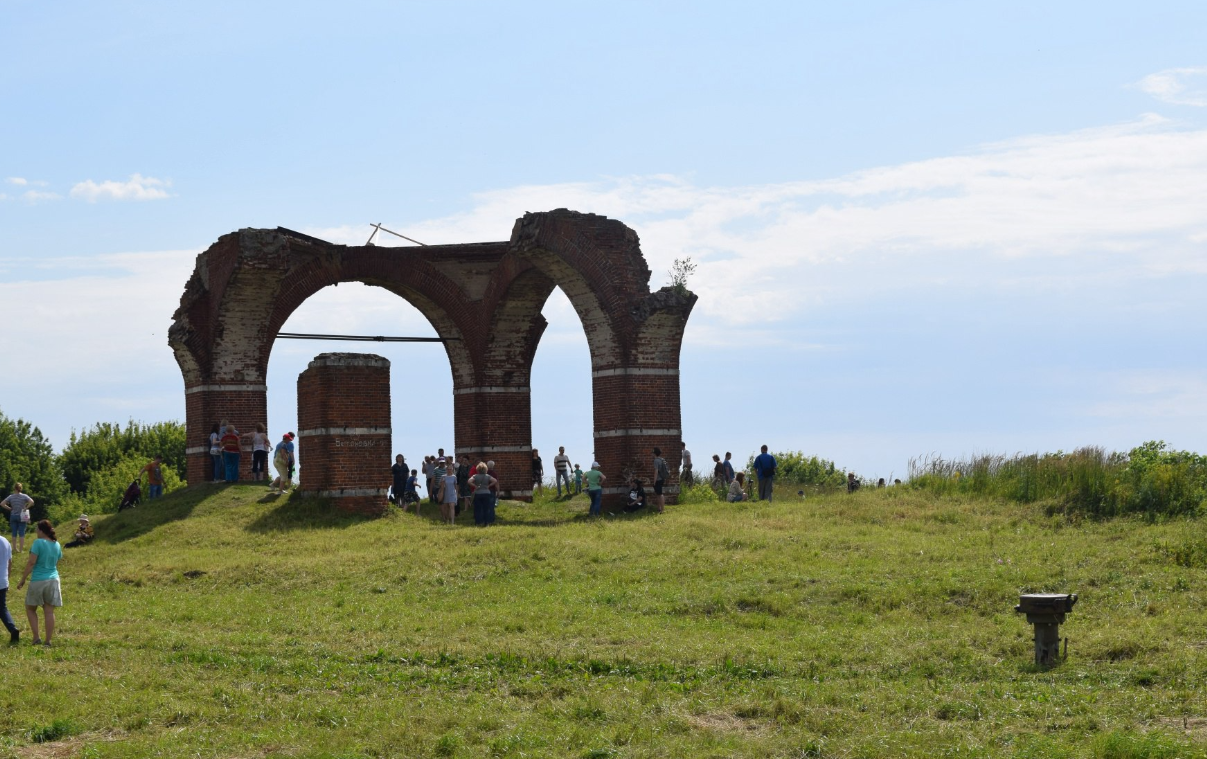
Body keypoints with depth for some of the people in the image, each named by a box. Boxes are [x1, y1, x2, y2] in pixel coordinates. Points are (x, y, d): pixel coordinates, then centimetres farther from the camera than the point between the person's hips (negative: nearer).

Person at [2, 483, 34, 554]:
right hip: (22, 516, -1)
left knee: (14, 533, 9)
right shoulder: (24, 496, -5)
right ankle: (21, 549, 2)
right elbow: (31, 502, -19)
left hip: (13, 516, 1)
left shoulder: (11, 497, -1)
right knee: (21, 533, 3)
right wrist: (26, 508, -7)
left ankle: (15, 549, 11)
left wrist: (10, 508, 1)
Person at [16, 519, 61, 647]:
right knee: (49, 611, 5)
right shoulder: (57, 545, 7)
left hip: (38, 580, -5)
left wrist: (23, 579, -9)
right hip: (53, 579, 5)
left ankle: (36, 638, 3)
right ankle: (47, 641, 3)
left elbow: (31, 562, -15)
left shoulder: (38, 543, -13)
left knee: (30, 609, 12)